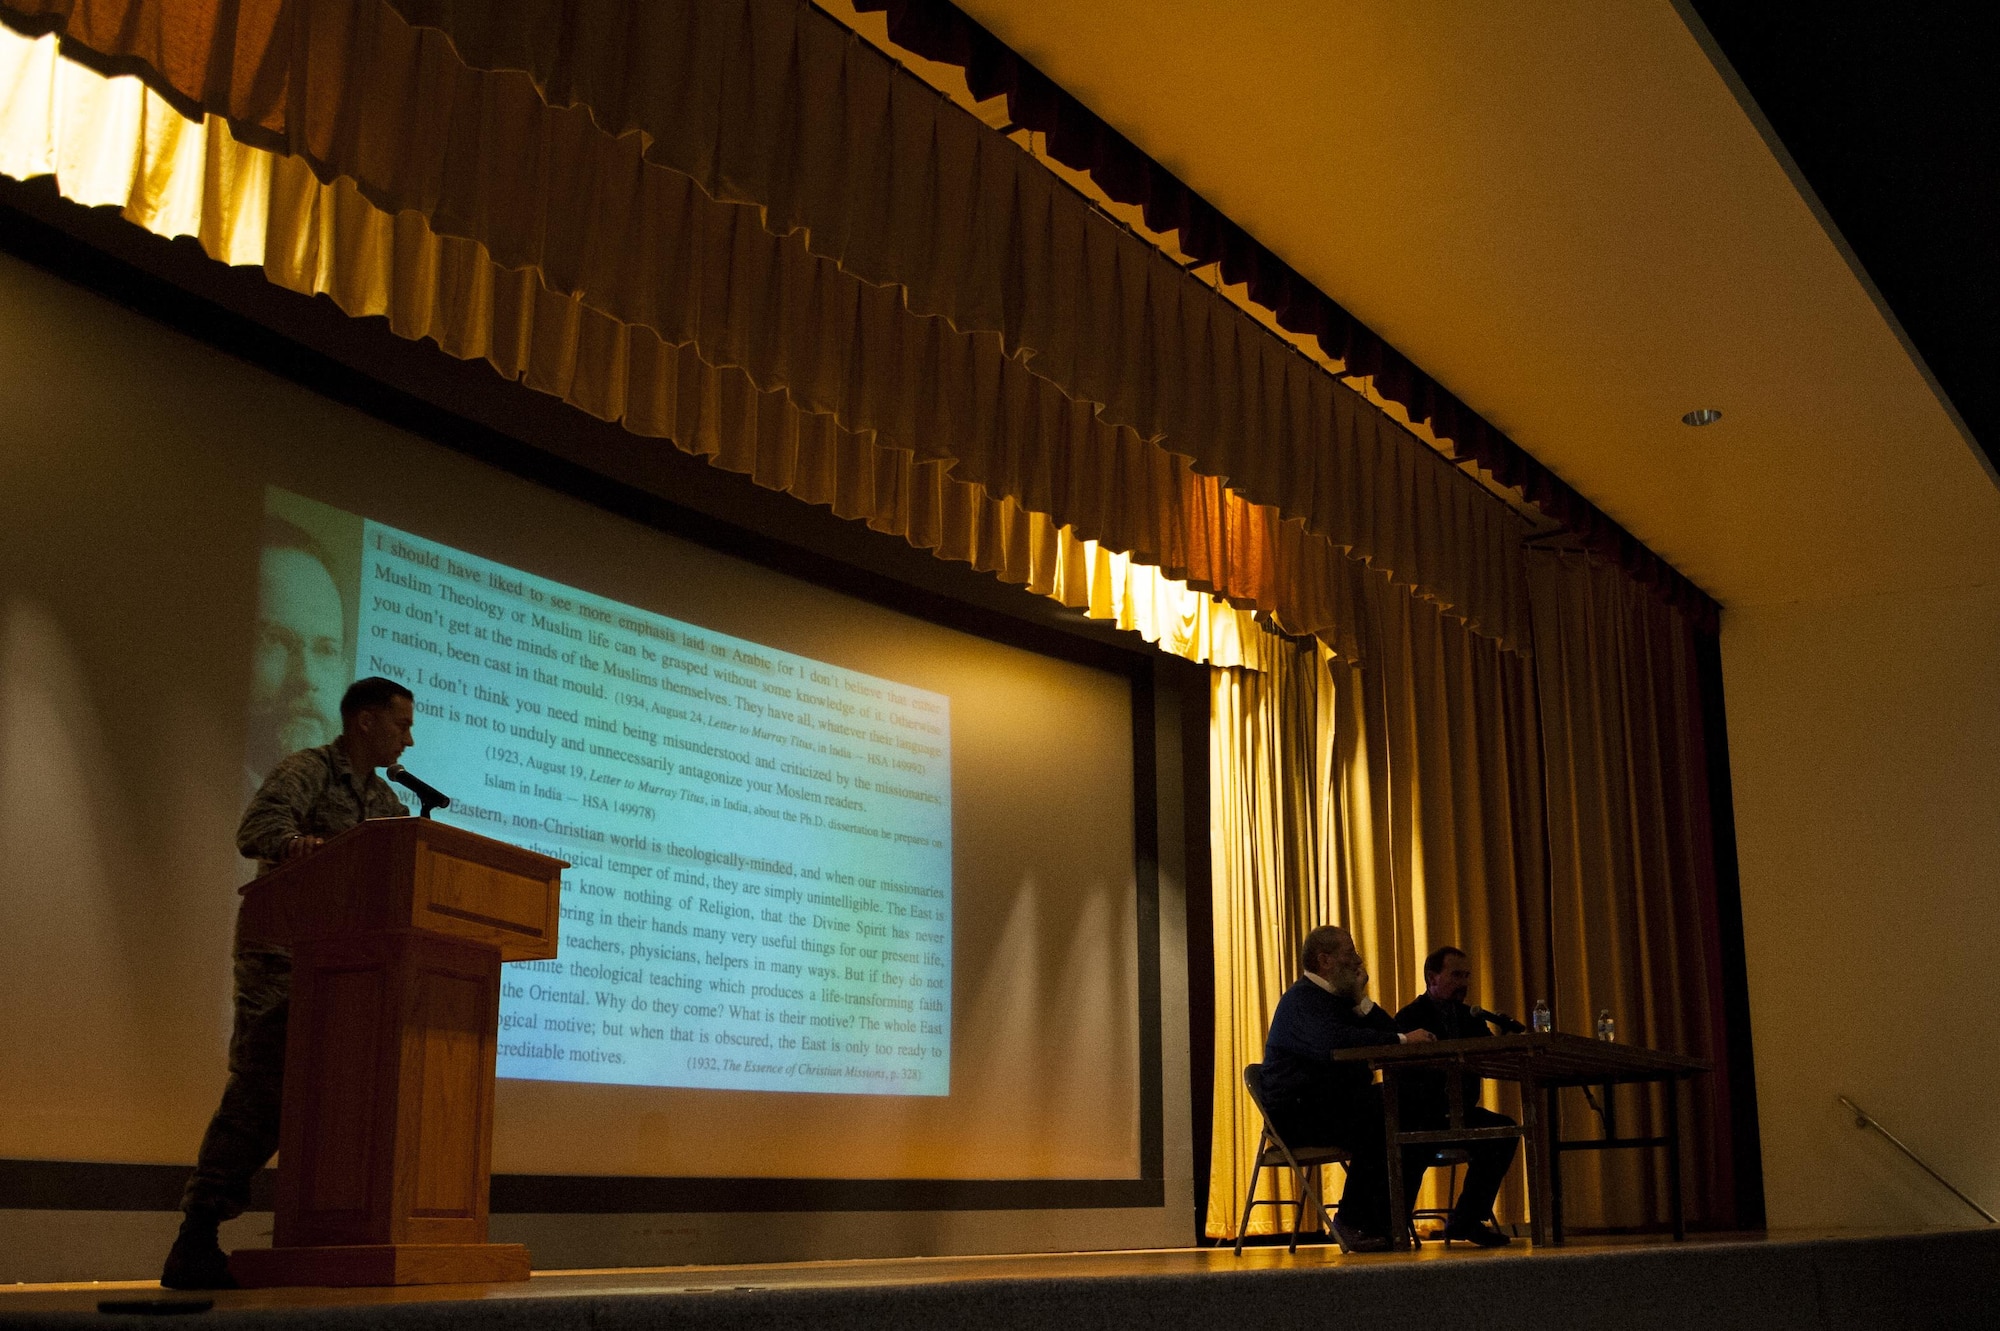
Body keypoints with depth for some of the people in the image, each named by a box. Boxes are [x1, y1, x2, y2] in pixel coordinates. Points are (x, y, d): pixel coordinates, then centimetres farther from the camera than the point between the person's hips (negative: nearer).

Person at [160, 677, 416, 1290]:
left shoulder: (384, 800, 17)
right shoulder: (306, 771, -6)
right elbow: (258, 827, -23)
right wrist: (296, 842, -43)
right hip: (282, 954, -8)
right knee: (258, 1092, -12)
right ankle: (195, 1244, -9)